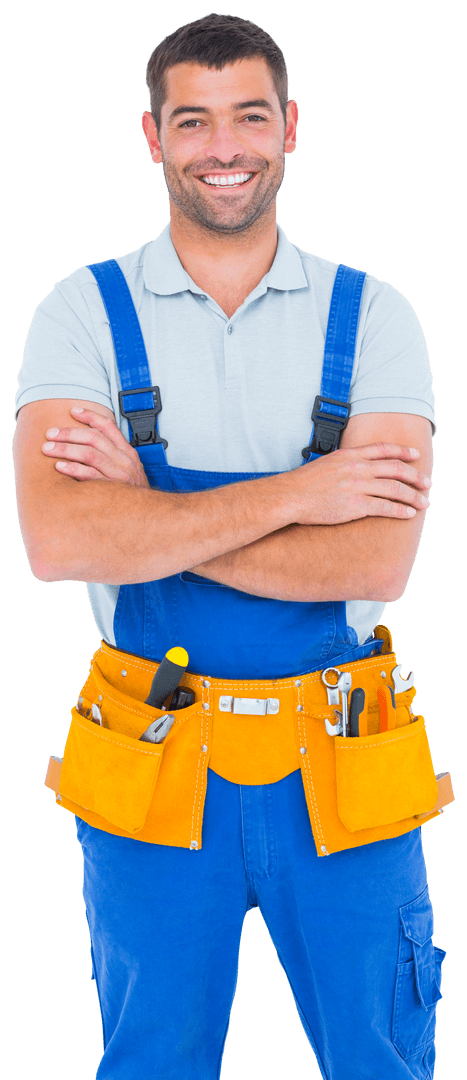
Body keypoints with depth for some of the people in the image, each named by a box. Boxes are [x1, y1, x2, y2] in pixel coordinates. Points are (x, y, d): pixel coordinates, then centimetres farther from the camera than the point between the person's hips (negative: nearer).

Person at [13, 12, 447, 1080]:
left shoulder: (372, 317, -2)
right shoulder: (85, 312, -3)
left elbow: (380, 558, -15)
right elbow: (56, 540, -18)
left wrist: (149, 512, -17)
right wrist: (293, 493, -18)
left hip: (340, 767, 0)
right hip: (152, 763, 0)